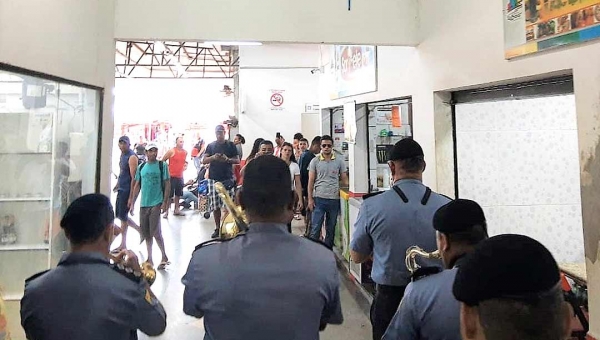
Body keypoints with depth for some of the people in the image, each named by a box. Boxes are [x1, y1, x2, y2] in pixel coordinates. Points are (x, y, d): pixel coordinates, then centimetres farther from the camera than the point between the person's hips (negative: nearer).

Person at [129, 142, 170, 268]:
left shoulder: (162, 165, -2)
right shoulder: (141, 167, 9)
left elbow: (167, 184, -5)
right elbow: (137, 186, 13)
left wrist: (165, 202, -12)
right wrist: (132, 203, 8)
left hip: (156, 203, -5)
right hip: (143, 204, 5)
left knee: (155, 232, -7)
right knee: (146, 233, 10)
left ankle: (164, 257, 8)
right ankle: (149, 259, 22)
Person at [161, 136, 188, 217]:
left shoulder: (185, 152, 6)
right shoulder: (171, 151, -10)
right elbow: (163, 161, -5)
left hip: (180, 176, 6)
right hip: (171, 176, -6)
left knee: (178, 194, 14)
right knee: (169, 195, -4)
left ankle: (176, 210, 25)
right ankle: (166, 211, 3)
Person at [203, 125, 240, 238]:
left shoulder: (231, 145, 6)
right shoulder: (211, 146, 10)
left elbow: (237, 161, 4)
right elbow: (204, 161, 5)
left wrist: (227, 159, -15)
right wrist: (213, 157, -14)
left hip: (228, 178, -1)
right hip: (213, 179, 2)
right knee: (215, 206, 4)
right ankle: (217, 228, 15)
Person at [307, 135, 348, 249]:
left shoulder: (339, 161, 4)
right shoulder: (315, 161, 2)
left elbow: (344, 179, 7)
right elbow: (311, 181, 2)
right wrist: (310, 199, -3)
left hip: (334, 199, 2)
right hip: (319, 198, -2)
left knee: (331, 228, 12)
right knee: (315, 227, -2)